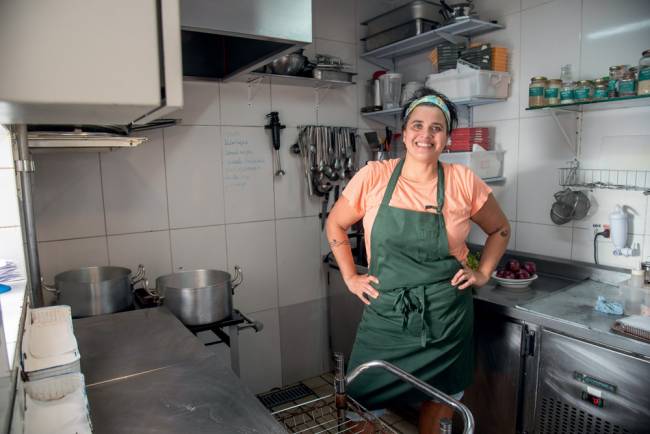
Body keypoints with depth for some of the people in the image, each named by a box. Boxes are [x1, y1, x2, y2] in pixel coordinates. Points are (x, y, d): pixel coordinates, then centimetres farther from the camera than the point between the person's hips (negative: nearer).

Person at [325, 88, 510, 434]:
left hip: (446, 321, 1)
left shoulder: (464, 181, -4)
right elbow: (336, 225, 7)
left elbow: (499, 229, 13)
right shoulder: (373, 177, -6)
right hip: (384, 317, 0)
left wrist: (483, 273, 4)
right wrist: (350, 278, 2)